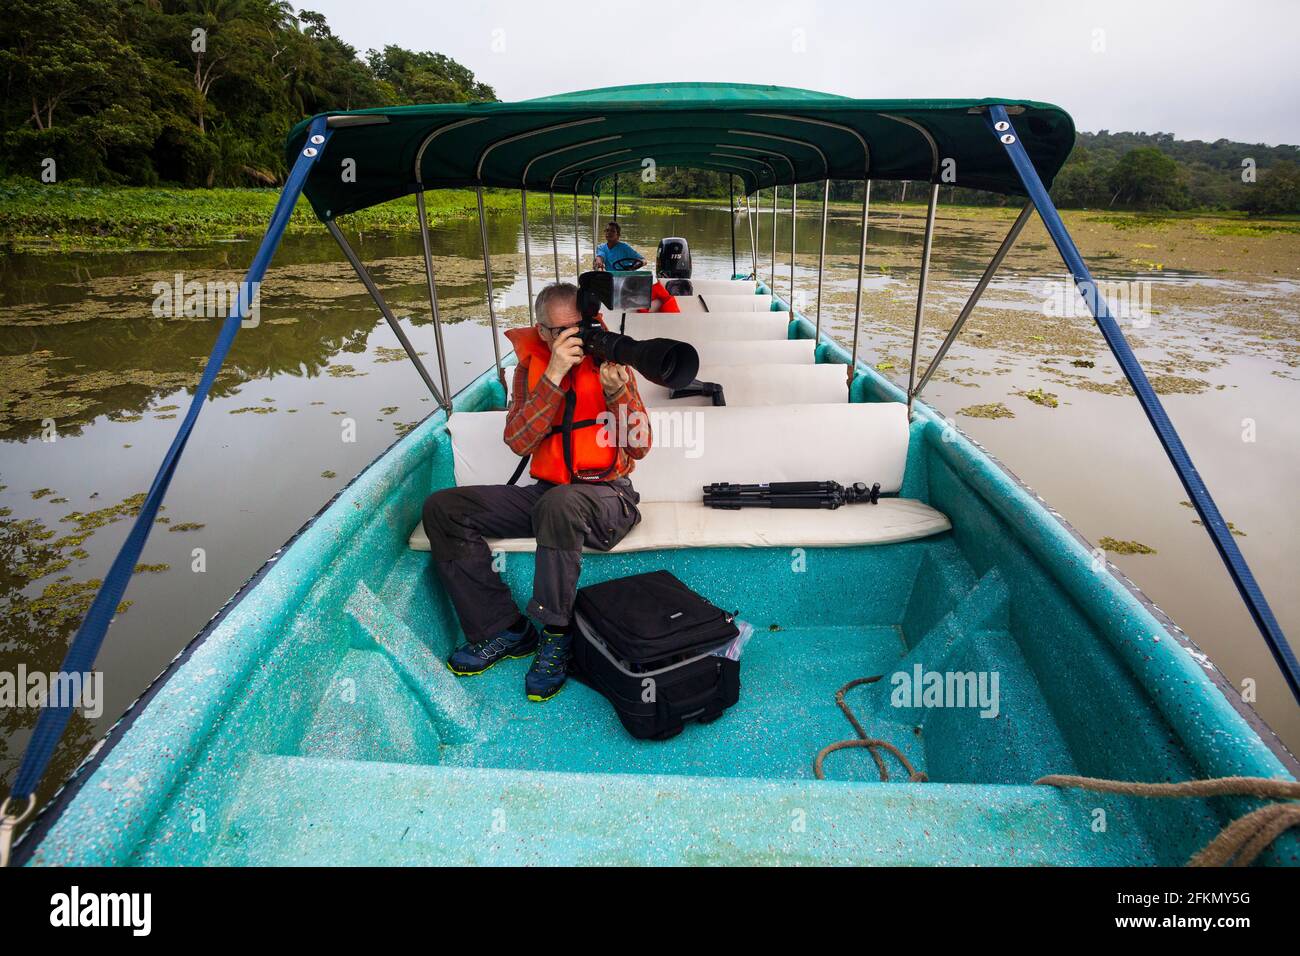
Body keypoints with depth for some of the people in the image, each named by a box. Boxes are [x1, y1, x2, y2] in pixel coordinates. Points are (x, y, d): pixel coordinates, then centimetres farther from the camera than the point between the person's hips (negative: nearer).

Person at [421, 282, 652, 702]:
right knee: (443, 508, -11)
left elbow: (639, 446, -6)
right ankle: (504, 630, -8)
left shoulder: (610, 363, 1)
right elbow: (518, 442, -10)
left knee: (560, 503, -40)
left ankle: (555, 636, -22)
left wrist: (616, 387, -20)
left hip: (605, 494, -4)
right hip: (545, 491, 4)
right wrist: (553, 376, -19)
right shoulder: (531, 366, 7)